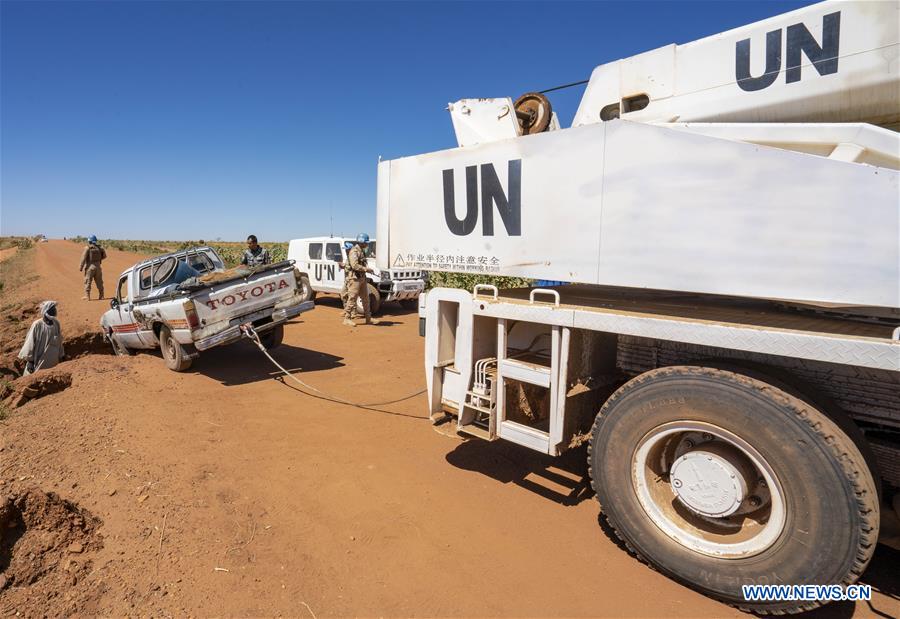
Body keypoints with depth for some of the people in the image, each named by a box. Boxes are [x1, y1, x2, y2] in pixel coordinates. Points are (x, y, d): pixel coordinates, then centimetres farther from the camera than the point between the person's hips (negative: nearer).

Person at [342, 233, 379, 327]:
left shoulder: (361, 251, 16)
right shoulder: (354, 251, -14)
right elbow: (354, 265, -25)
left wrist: (367, 269, 10)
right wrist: (366, 269, -20)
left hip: (362, 278, 10)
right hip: (354, 278, -10)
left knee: (365, 298, 11)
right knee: (352, 298, -7)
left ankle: (368, 318, 18)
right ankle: (347, 318, -1)